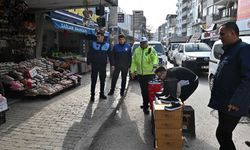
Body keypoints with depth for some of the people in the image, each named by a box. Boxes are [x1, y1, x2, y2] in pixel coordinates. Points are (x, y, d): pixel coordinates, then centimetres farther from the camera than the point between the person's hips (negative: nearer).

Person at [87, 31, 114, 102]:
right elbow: (89, 54, -1)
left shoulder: (107, 45, 5)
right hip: (94, 65, -2)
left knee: (102, 80, 11)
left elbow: (110, 55, 10)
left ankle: (102, 94, 24)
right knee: (93, 80, -1)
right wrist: (89, 63, -9)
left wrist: (112, 64, 6)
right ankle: (92, 95, 7)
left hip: (103, 66, 2)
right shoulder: (93, 44, 0)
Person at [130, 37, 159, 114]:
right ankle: (146, 104, 26)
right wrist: (133, 71, 5)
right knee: (143, 91, 10)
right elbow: (134, 62, 12)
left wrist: (155, 64, -38)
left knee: (149, 90, -4)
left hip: (150, 73, -4)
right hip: (140, 74, 4)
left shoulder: (151, 49, -1)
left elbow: (155, 57, -17)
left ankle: (145, 106, 7)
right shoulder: (136, 50, 11)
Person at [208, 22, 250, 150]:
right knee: (224, 135, 17)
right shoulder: (228, 50, 16)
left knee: (222, 134, -3)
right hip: (223, 102, 9)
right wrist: (216, 98, 18)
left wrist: (236, 101, -26)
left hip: (232, 105, -9)